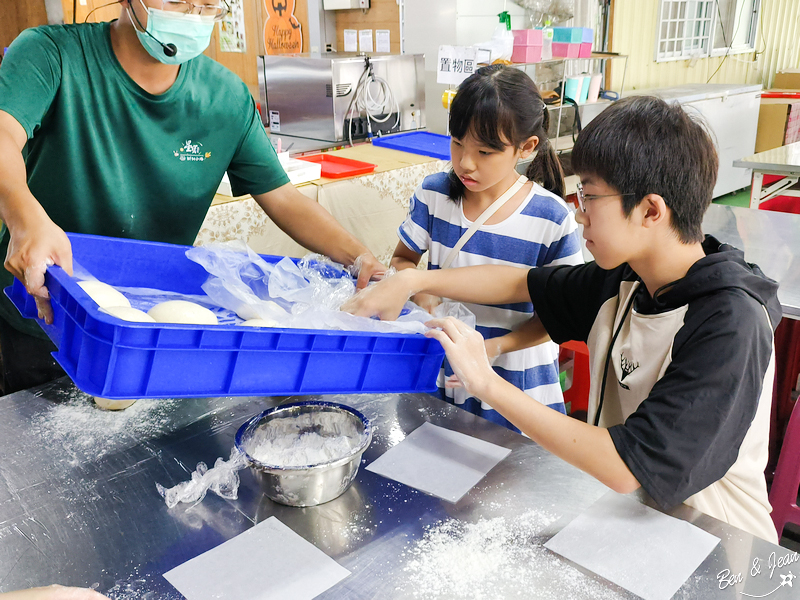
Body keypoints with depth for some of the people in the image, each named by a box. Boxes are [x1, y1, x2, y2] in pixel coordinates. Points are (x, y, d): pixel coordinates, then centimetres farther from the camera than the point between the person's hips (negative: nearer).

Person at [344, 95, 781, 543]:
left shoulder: (731, 325, -26)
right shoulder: (623, 279, -4)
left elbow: (629, 468, -30)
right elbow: (520, 283, 9)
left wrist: (487, 384, -27)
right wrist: (412, 281, 2)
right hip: (623, 512, 6)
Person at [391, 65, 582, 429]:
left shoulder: (552, 219, -17)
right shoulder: (434, 195, -8)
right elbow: (403, 259, 5)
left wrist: (499, 345, -23)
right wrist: (423, 296, -16)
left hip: (516, 380, -2)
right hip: (440, 371, 3)